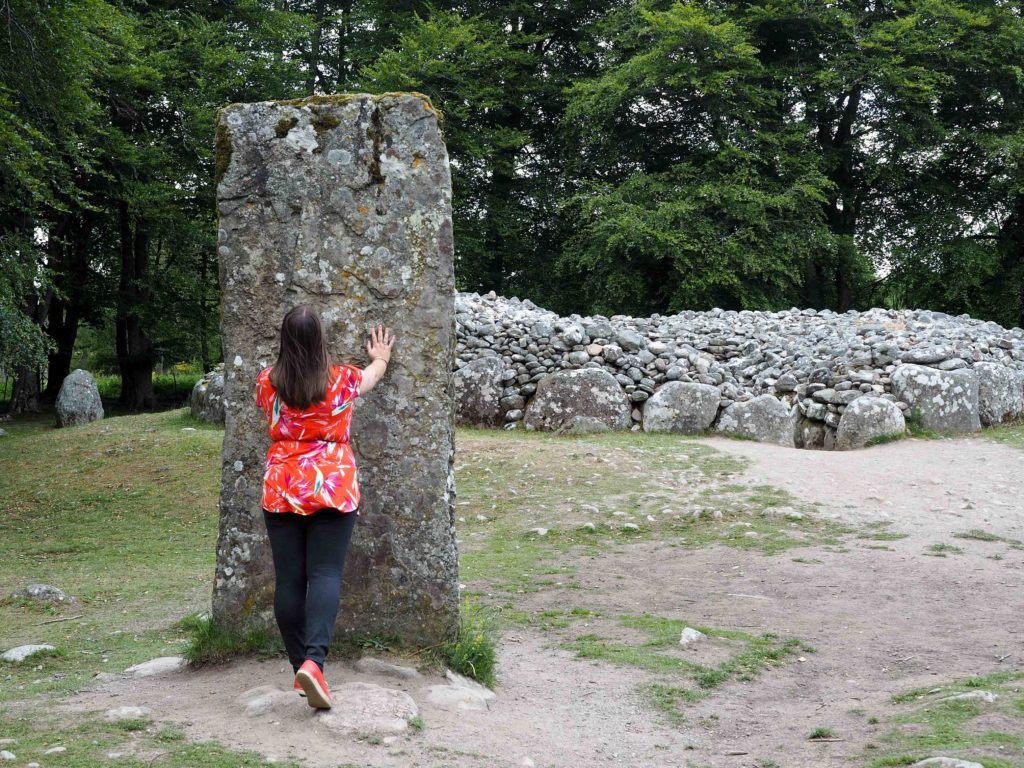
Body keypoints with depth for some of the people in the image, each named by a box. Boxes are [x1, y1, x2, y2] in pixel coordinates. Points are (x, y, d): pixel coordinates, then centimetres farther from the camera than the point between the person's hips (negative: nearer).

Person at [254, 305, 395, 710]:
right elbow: (371, 375, 24)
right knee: (325, 574, -5)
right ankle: (313, 661, -22)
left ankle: (301, 669, 12)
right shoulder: (342, 379, -1)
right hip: (333, 489, -2)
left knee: (289, 580, 6)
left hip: (281, 491, 2)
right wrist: (381, 357, 48)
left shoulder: (267, 382, 1)